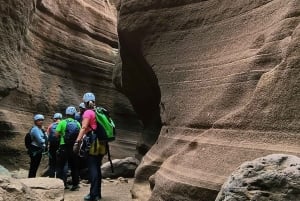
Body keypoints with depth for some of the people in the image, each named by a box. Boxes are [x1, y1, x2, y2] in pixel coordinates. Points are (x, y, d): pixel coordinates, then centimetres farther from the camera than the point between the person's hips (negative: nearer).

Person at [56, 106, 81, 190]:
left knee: (61, 166, 8)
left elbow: (57, 134, -9)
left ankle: (63, 184, 3)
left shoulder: (62, 122, -5)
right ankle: (75, 184, 14)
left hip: (64, 146, -2)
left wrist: (62, 134, 11)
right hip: (74, 147, 3)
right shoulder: (77, 123, 1)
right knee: (74, 167, 12)